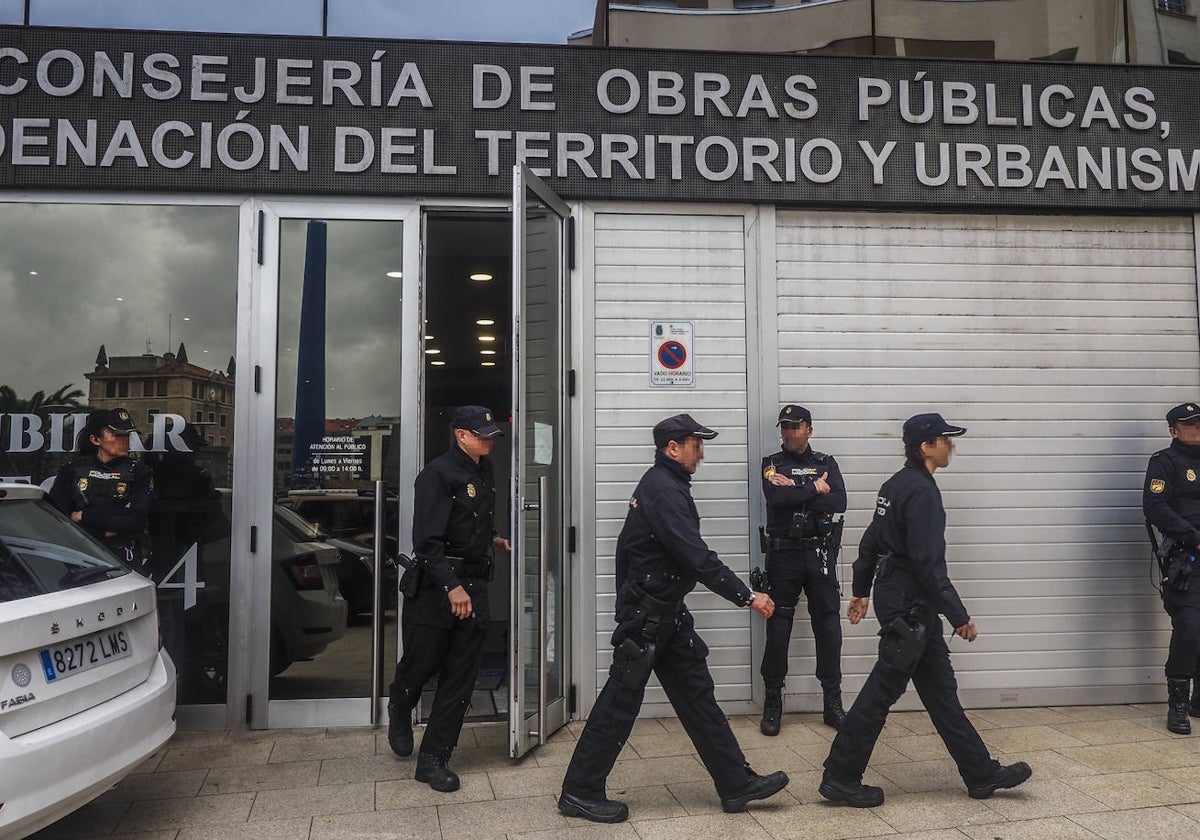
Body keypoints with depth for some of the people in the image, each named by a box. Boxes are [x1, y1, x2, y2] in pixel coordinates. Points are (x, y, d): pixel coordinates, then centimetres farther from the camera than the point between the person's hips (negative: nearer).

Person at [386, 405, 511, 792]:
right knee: (421, 663, 5)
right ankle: (399, 712, 40)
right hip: (434, 586, -7)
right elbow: (427, 540, -20)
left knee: (460, 678, 5)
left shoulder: (485, 471, 13)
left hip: (473, 586, 7)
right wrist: (451, 586, -26)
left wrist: (492, 539, 12)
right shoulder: (438, 474, -13)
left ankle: (433, 759, 15)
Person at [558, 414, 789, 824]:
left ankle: (736, 783, 18)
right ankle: (579, 793, 11)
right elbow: (698, 558, -26)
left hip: (666, 612, 10)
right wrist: (747, 597, -21)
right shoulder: (663, 490, -20)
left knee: (697, 694, 11)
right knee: (621, 701, -1)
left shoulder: (664, 484, 12)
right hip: (646, 615, -10)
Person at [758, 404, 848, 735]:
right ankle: (773, 701, 12)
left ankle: (833, 701, 13)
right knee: (778, 626, 2)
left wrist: (793, 492, -13)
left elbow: (839, 502, -8)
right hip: (783, 555, -1)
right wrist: (814, 489, -10)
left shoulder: (826, 463, 9)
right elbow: (776, 499, -15)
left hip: (820, 554, 1)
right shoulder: (772, 464, 5)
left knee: (828, 624, 2)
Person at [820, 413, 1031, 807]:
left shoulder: (896, 484, 12)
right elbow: (929, 562, -23)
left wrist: (861, 590, 24)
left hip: (895, 595, 11)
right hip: (908, 605, -11)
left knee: (940, 687, 15)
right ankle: (840, 777, 5)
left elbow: (871, 541, 17)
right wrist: (959, 616, -18)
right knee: (883, 689, -3)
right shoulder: (922, 492, -18)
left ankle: (982, 774, 25)